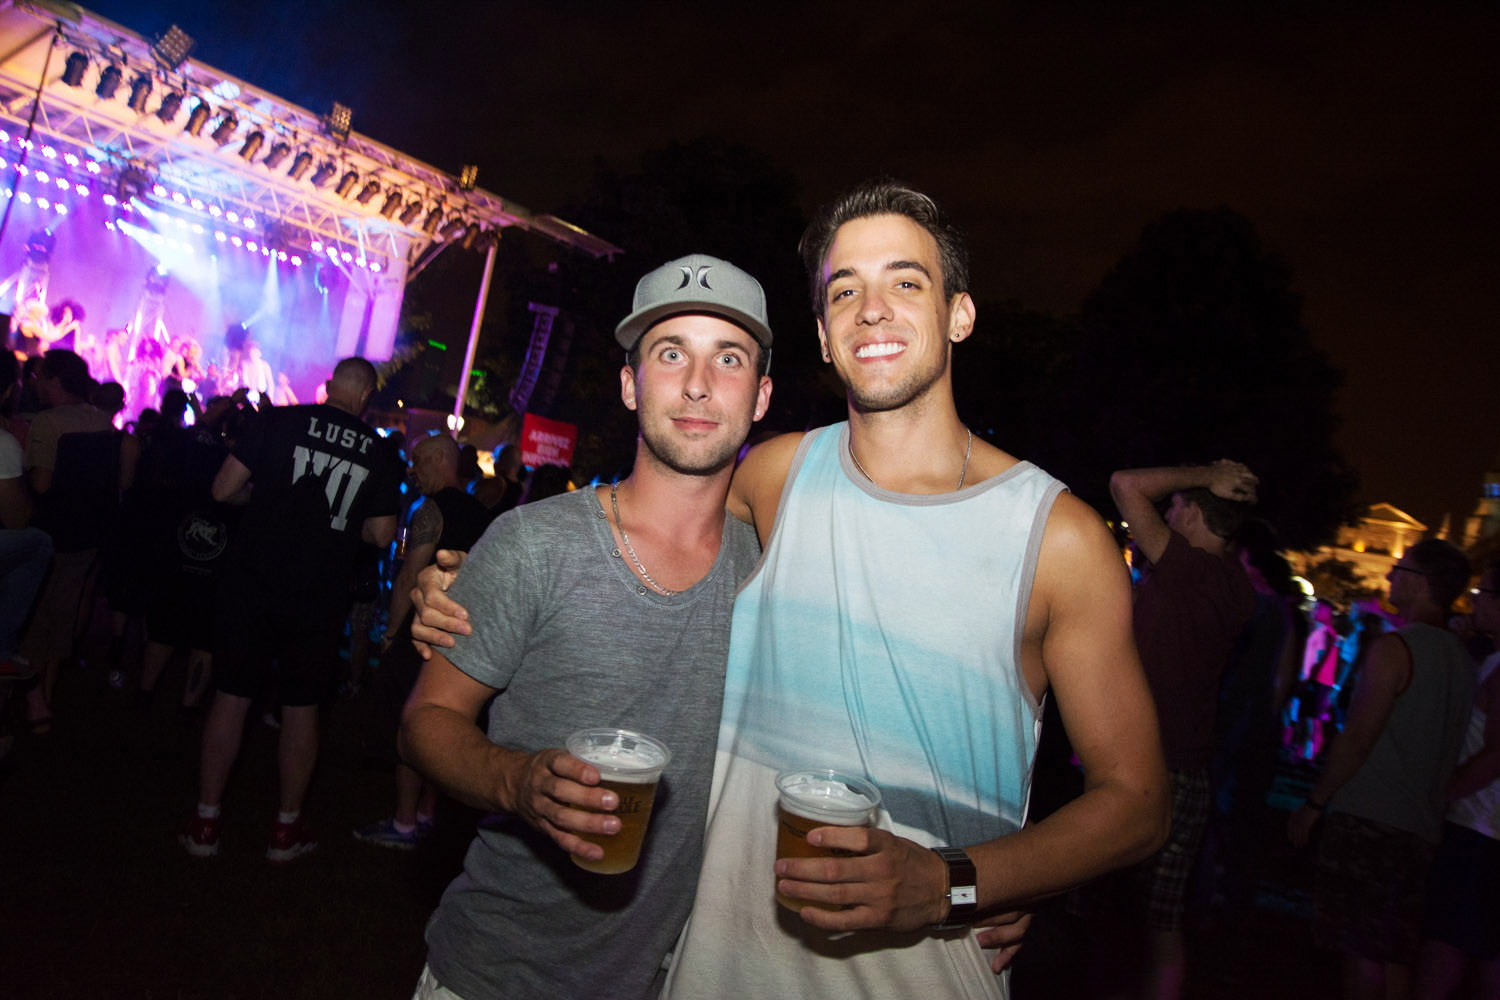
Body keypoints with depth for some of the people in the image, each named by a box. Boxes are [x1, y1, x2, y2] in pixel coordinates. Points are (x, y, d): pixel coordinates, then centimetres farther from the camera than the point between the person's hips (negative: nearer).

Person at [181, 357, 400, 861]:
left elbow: (223, 489, -4)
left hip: (253, 585, 0)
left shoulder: (278, 421, -6)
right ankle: (287, 828, 21)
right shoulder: (378, 454, -1)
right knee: (301, 710, 12)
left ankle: (205, 822, 19)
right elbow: (381, 534, 2)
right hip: (320, 597, 1)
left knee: (231, 698, 11)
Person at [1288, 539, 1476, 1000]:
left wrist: (1313, 804, -10)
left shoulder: (1395, 647, -14)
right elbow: (1449, 749, 16)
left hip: (1368, 821, -8)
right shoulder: (1463, 660, 10)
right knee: (1394, 955, 14)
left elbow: (1357, 738, -16)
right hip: (1422, 826, 8)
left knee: (1361, 953, -1)